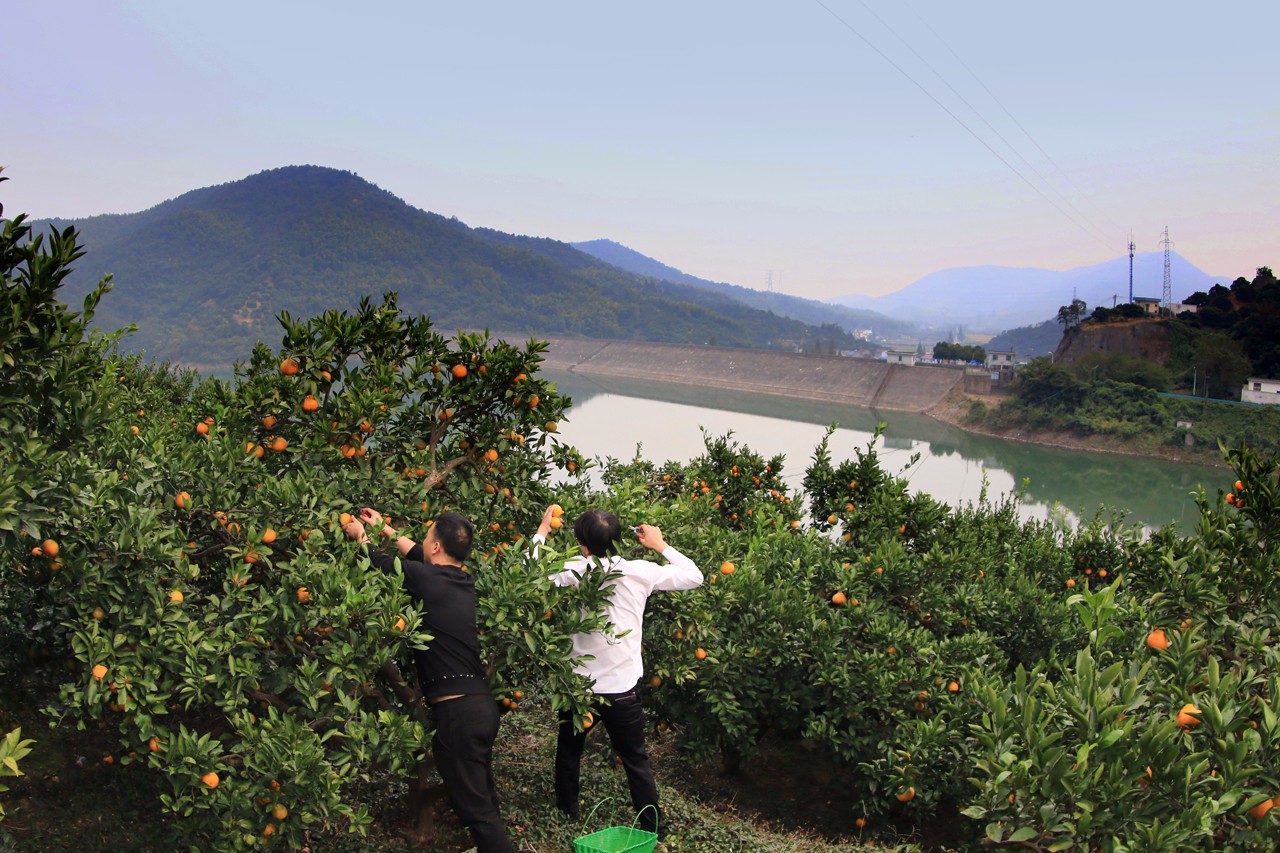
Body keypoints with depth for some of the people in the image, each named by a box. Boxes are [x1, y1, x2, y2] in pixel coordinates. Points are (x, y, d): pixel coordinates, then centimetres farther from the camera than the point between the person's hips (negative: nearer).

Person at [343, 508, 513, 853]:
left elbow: (381, 563, 5)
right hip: (483, 704, 9)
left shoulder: (426, 579, -13)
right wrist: (383, 528, 37)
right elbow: (419, 558, 27)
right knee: (483, 797, 22)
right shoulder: (464, 580, 10)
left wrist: (361, 535, 24)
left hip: (455, 711, -8)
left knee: (475, 808, -1)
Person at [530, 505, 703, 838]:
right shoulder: (640, 572, -10)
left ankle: (567, 806, 40)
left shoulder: (576, 571, -15)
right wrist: (660, 545, 10)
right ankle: (652, 826, 18)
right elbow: (693, 576, 2)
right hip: (623, 688, 0)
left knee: (569, 747, 25)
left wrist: (542, 531, 8)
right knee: (636, 759, 13)